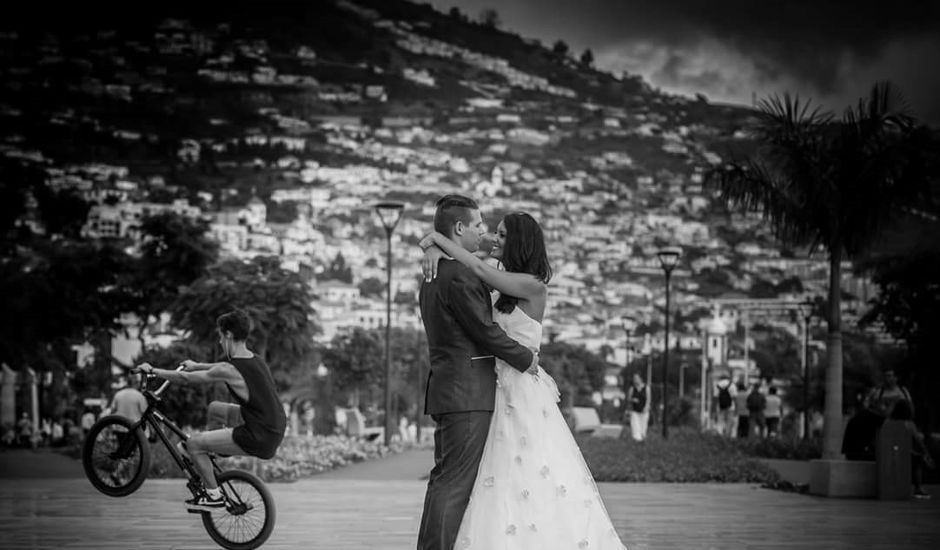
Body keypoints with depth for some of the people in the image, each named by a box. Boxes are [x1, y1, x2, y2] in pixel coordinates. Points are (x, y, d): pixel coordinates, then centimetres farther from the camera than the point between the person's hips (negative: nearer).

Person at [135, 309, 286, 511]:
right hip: (276, 430, 9)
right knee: (215, 408, 26)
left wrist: (152, 371, 5)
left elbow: (185, 378, -8)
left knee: (193, 443, -2)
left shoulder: (228, 371, -17)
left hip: (259, 439, -9)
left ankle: (214, 495, 10)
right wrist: (197, 366, 42)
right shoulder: (254, 360, 7)